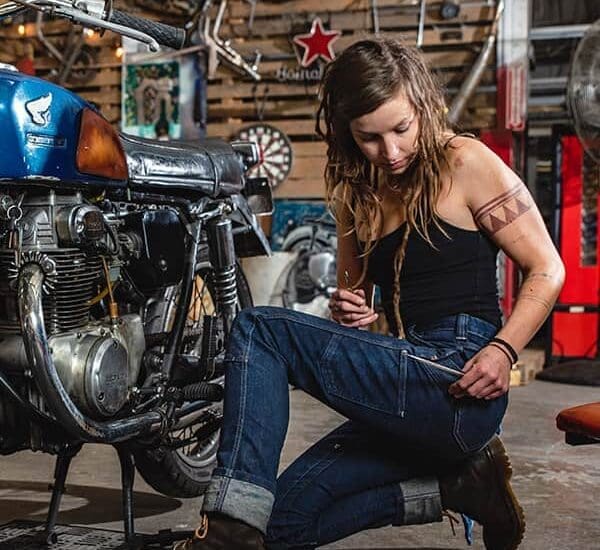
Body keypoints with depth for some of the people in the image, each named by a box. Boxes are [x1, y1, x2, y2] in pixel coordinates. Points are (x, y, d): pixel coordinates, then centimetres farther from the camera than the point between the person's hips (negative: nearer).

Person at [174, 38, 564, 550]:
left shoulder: (466, 163, -4)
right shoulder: (357, 192, 16)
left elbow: (547, 270, -4)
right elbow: (355, 296, 24)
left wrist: (503, 350, -19)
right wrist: (348, 312, -1)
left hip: (457, 388, -8)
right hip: (412, 395, 8)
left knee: (258, 328, -17)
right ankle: (460, 484, 7)